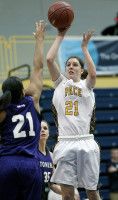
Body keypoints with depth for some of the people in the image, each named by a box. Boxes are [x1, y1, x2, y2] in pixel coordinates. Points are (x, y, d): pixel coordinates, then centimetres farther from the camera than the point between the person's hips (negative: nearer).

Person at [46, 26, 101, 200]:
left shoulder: (86, 85, 13)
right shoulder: (61, 83, 16)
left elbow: (93, 73, -10)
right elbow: (49, 59, 4)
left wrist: (84, 47, -2)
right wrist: (60, 36, 8)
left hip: (85, 143, -1)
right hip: (66, 143, 1)